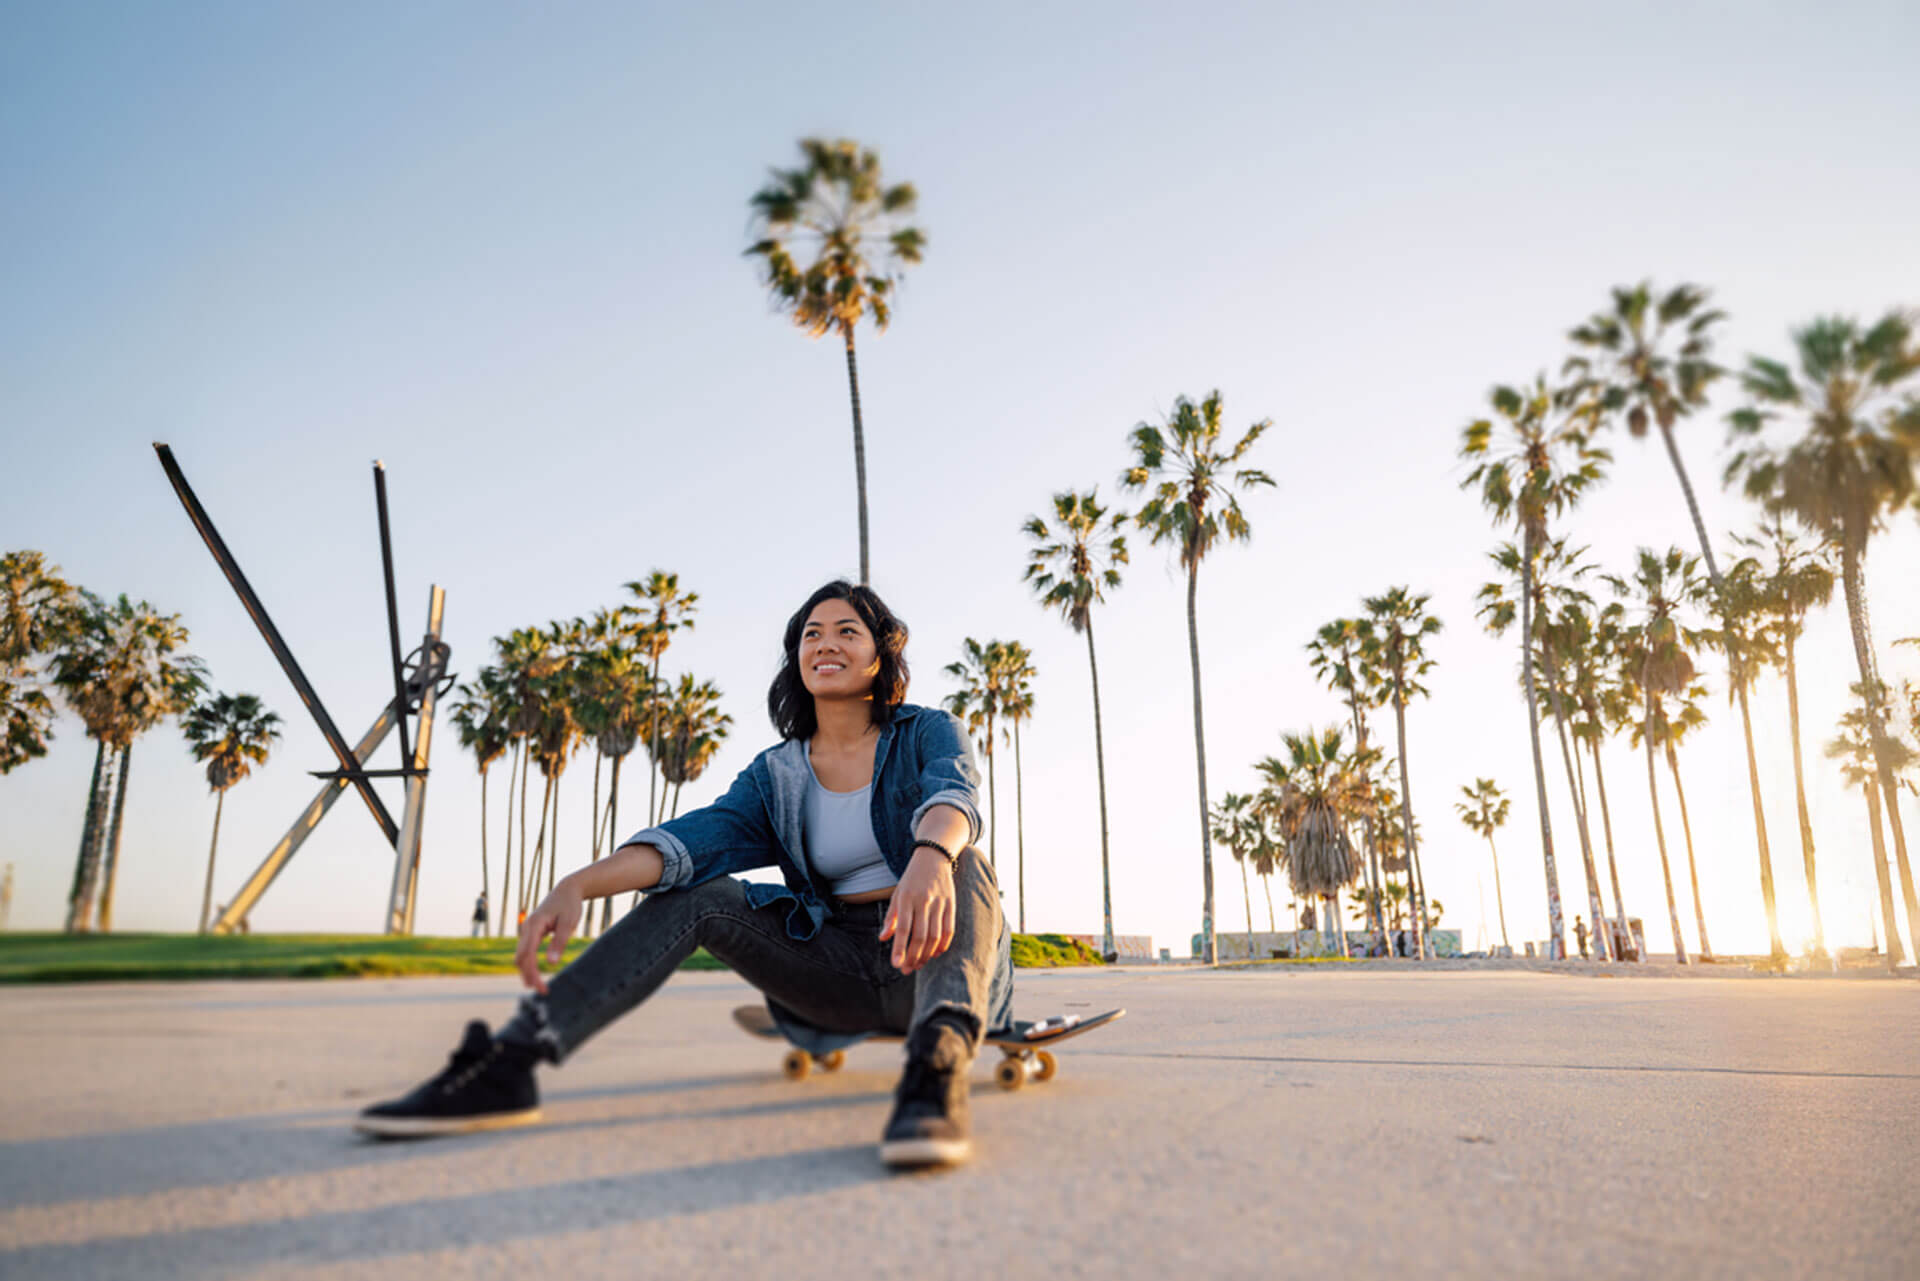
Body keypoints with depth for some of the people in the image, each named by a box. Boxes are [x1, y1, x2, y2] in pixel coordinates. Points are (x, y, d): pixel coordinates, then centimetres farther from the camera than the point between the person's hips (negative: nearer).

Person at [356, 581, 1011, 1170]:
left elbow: (954, 795, -25)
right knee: (697, 893, -14)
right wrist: (578, 885, -29)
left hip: (930, 957, -3)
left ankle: (939, 1059, -58)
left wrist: (930, 856, -51)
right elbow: (698, 835, -9)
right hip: (835, 968, 4)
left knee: (959, 856, -32)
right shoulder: (776, 774, 9)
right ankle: (508, 1061, -26)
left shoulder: (928, 733, -1)